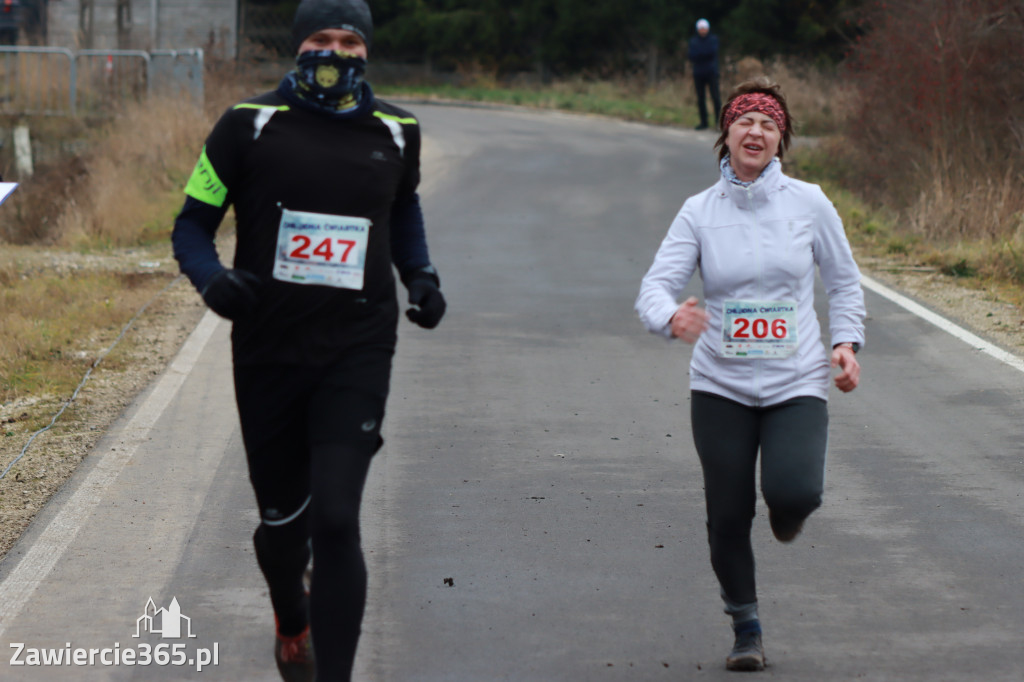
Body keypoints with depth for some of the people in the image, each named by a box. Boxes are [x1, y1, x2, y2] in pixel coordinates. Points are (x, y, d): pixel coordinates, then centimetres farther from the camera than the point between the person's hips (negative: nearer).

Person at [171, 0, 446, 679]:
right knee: (282, 521, 12)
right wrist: (213, 278, -20)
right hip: (268, 352, 0)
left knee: (335, 521, -15)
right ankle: (292, 624, 45)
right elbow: (192, 223, 1)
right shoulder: (252, 124, -3)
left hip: (357, 355, 0)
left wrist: (422, 275, 11)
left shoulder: (394, 132, 6)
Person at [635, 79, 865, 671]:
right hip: (721, 387, 1)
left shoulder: (808, 203, 1)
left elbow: (844, 281, 13)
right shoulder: (700, 212, 0)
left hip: (797, 384, -1)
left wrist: (847, 344, 0)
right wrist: (672, 318, -29)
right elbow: (655, 286, -6)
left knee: (794, 492, -23)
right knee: (728, 516, 0)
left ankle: (788, 515, 16)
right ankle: (746, 627, 22)